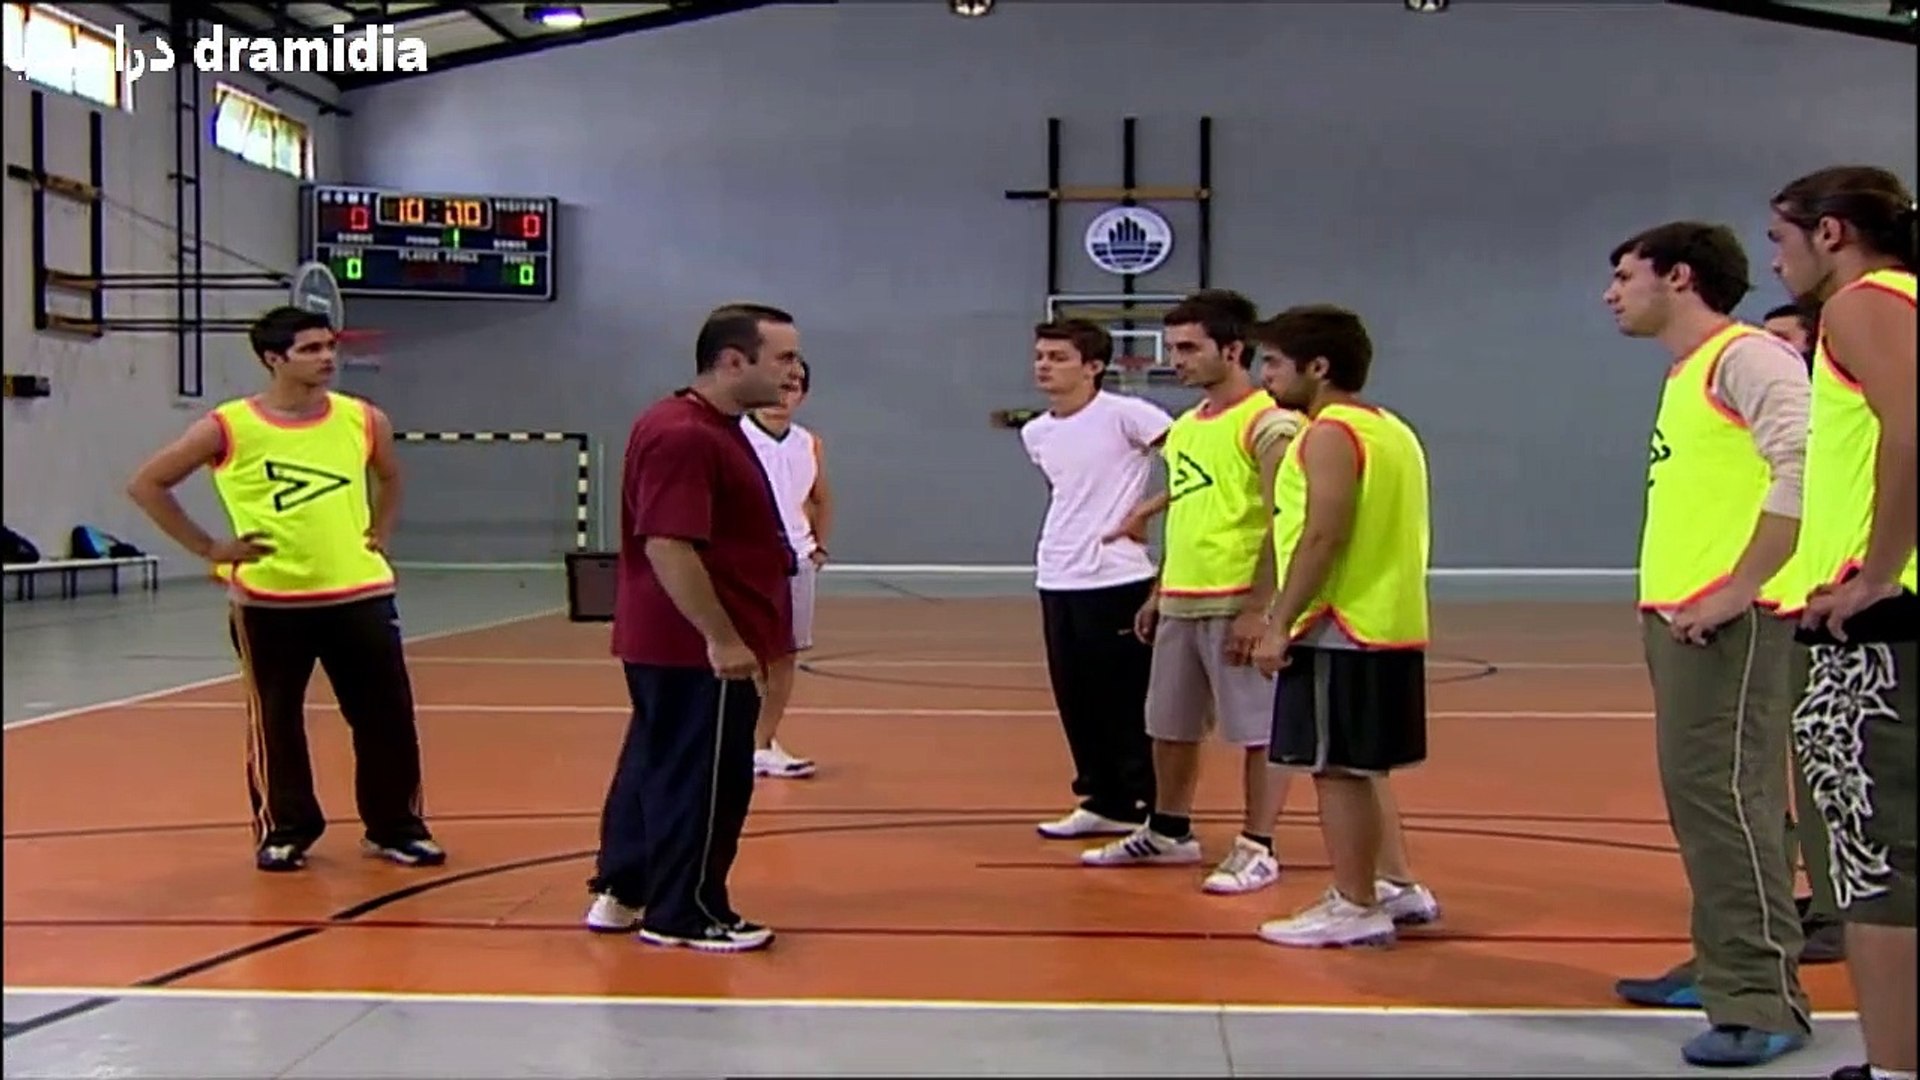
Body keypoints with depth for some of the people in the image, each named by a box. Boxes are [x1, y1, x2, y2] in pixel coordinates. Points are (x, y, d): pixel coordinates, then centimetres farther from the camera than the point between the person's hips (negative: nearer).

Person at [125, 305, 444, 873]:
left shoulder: (363, 420, 1)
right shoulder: (227, 428, -8)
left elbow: (390, 478, 23)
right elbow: (146, 484, 0)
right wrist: (208, 547, -3)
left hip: (359, 593, 2)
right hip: (269, 601, -2)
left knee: (388, 716, 4)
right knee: (275, 721, 8)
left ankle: (395, 827, 19)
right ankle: (283, 831, 24)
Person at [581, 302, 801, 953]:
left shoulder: (714, 431, 13)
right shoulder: (683, 436, -20)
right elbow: (667, 546, -27)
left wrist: (729, 635, 22)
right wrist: (722, 638, -26)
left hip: (667, 643, 11)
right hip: (698, 648, -11)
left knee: (656, 765, 18)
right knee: (703, 781, -1)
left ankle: (620, 892, 28)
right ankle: (683, 915, 11)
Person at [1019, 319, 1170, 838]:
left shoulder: (1124, 414, -11)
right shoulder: (1034, 433, 11)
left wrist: (1146, 509, -14)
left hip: (1116, 582, -7)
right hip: (1056, 582, 7)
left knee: (1129, 704, -2)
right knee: (1077, 703, 11)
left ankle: (1155, 810, 7)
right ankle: (1105, 802, 23)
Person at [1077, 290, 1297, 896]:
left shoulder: (1267, 423, -11)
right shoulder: (1185, 427, 15)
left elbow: (1285, 524, -16)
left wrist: (1258, 609, -21)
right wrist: (1159, 594, 19)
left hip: (1237, 605, -9)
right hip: (1180, 604, 9)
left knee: (1258, 731, 1)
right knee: (1170, 727, 16)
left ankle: (1257, 849, 9)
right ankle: (1168, 833, 30)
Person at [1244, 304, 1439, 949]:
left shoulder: (1331, 433, -13)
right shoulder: (1391, 430, 17)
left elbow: (1323, 536, -22)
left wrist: (1279, 623, -19)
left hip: (1339, 632, -10)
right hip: (1388, 626, 10)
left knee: (1336, 768, -2)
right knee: (1359, 767, 18)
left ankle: (1354, 908, 4)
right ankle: (1398, 888, 23)